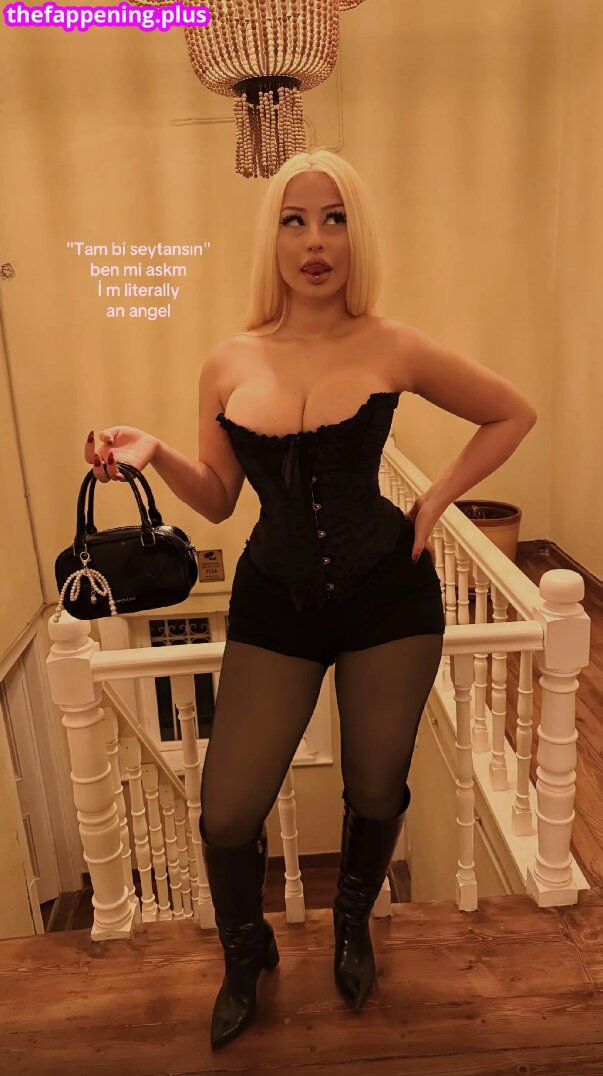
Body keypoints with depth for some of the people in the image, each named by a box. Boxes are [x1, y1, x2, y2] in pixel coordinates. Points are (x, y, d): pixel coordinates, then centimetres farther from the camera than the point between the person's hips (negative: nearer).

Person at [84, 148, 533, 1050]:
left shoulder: (390, 349, -7)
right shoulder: (229, 366, -2)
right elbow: (218, 500, 7)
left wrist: (434, 502, 0)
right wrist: (154, 454, -10)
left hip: (388, 598, 0)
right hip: (275, 604, 1)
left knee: (376, 791, 16)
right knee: (227, 814, 3)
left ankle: (354, 925, 52)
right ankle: (246, 956, 39)